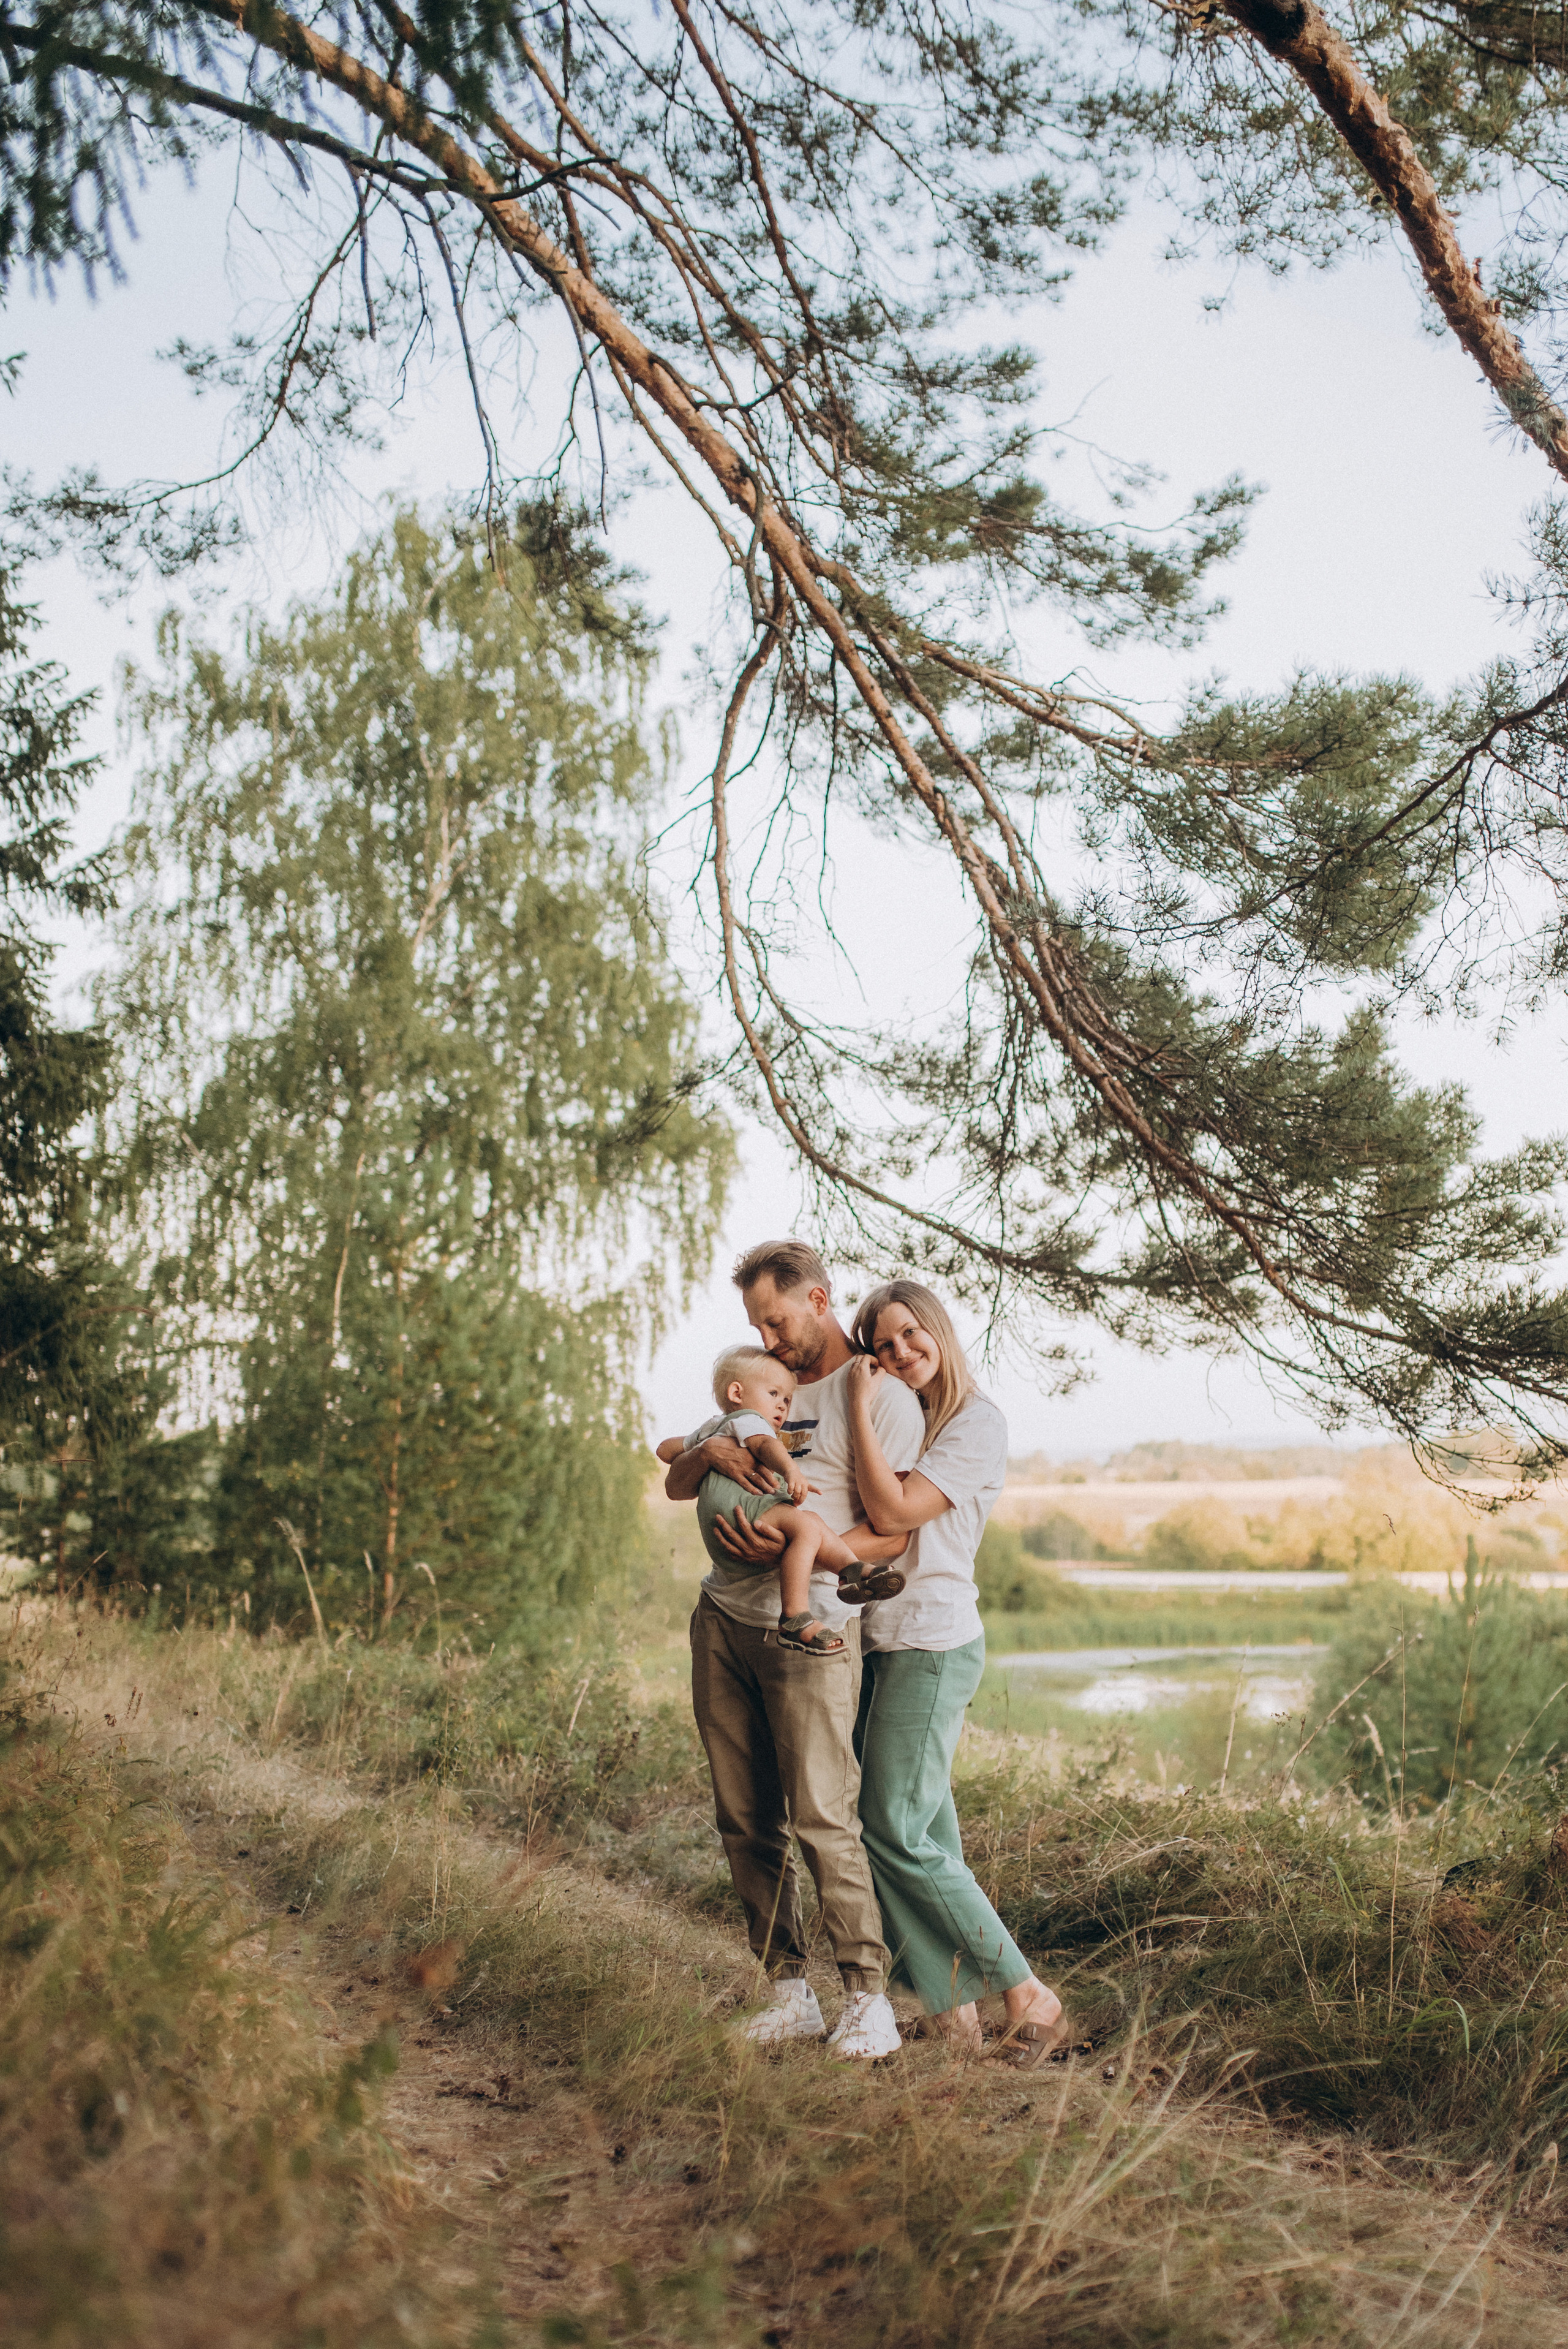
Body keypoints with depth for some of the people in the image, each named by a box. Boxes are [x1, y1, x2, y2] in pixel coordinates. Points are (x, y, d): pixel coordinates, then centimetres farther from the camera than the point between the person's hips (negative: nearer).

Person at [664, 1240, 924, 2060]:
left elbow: (892, 1536, -8)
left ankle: (867, 1997, 2)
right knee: (745, 1821, 6)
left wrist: (796, 1548, -21)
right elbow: (675, 1486, 19)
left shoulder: (881, 1398, -3)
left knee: (822, 1818, -9)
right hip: (724, 1617, 7)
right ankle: (789, 1990, 14)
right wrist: (709, 1450, -3)